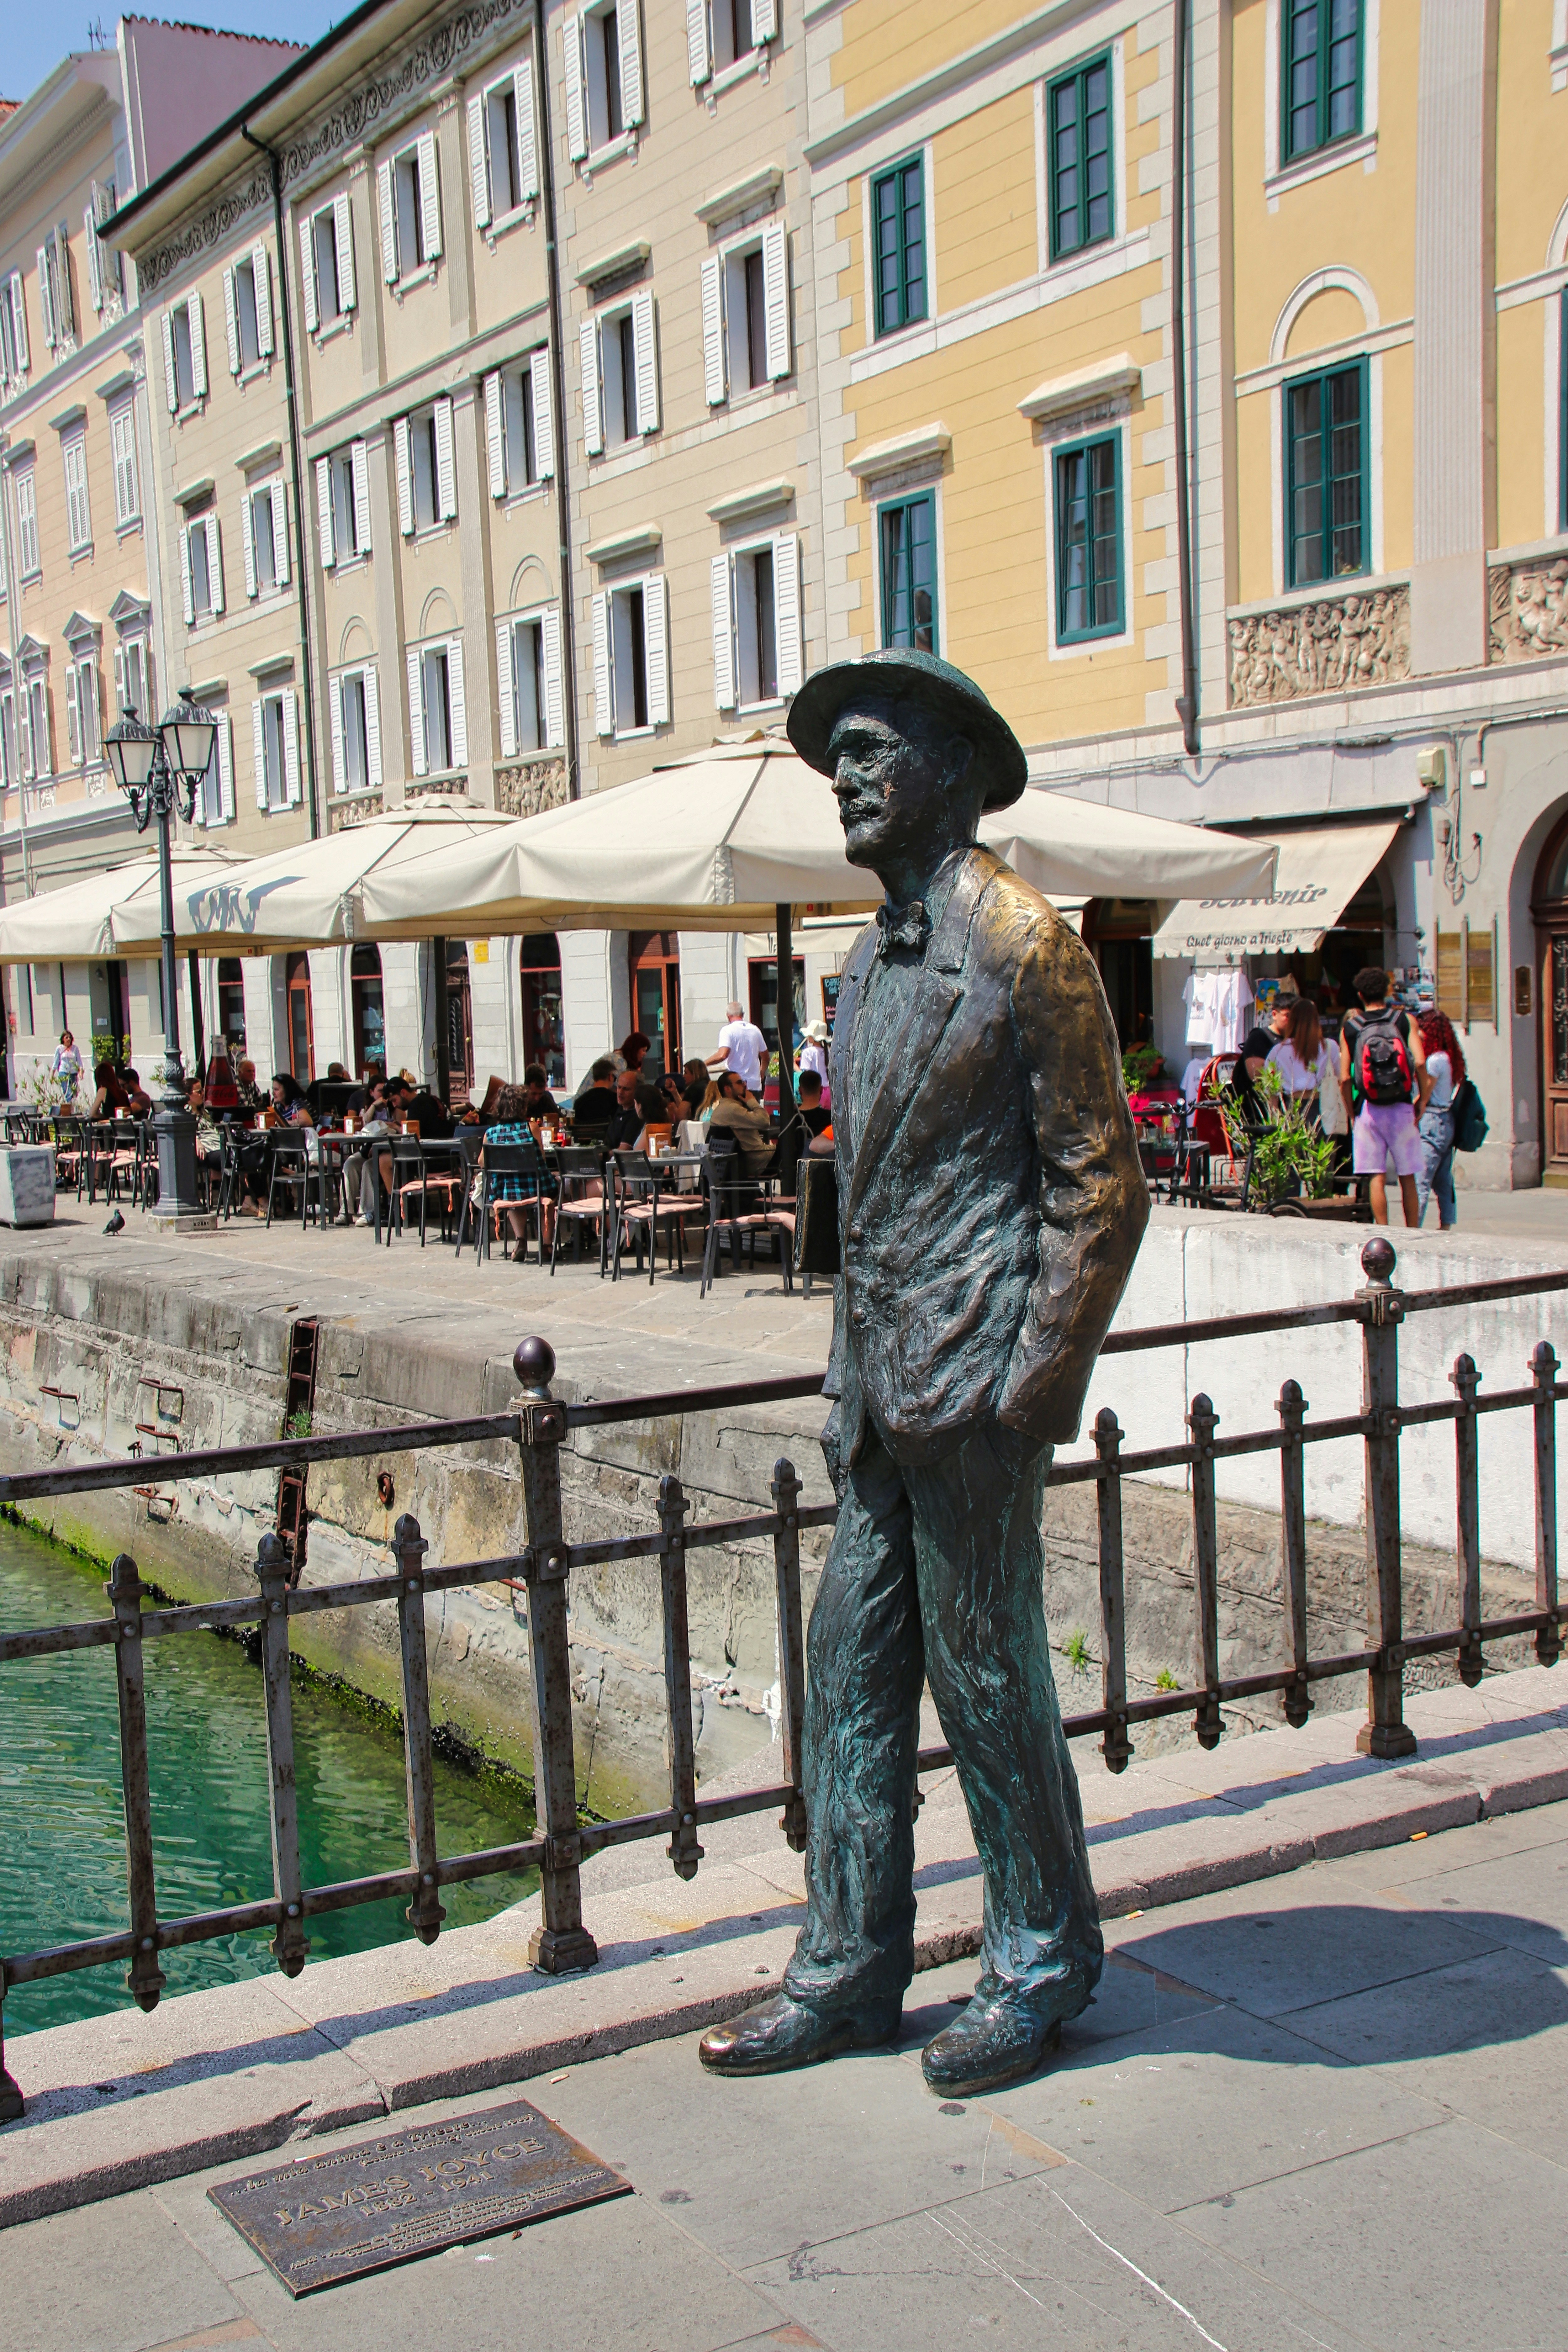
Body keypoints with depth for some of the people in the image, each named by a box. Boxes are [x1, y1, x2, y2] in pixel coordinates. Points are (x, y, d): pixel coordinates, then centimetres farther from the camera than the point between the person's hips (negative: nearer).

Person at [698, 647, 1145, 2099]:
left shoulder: (1022, 944, -10)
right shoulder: (875, 957, 15)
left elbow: (1099, 1181, -11)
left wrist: (1031, 1382, -16)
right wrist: (854, 1365, 16)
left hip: (974, 1382, -8)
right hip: (883, 1382, 8)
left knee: (986, 1677, 3)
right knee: (853, 1668, 12)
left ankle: (1041, 1968, 21)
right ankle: (850, 1966, 24)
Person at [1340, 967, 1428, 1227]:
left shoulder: (1350, 1028, 3)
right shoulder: (1405, 1020, 2)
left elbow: (1345, 1079, -4)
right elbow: (1420, 1063, -11)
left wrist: (1352, 1113, 8)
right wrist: (1423, 1099, 2)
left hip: (1368, 1109, 0)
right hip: (1401, 1108, 0)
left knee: (1377, 1178, 1)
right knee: (1407, 1178, 9)